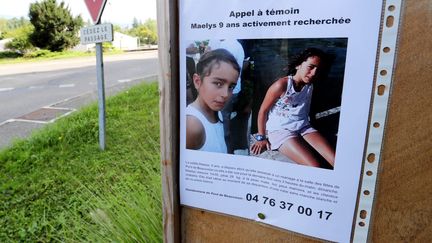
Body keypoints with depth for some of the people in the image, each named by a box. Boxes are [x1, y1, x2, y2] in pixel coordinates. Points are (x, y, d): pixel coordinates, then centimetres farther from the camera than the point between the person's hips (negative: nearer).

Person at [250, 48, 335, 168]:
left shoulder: (310, 86, 6)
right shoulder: (281, 85, -12)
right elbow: (263, 111, -5)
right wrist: (261, 138, -1)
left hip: (304, 127, 6)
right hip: (280, 130, -6)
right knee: (315, 167, -24)